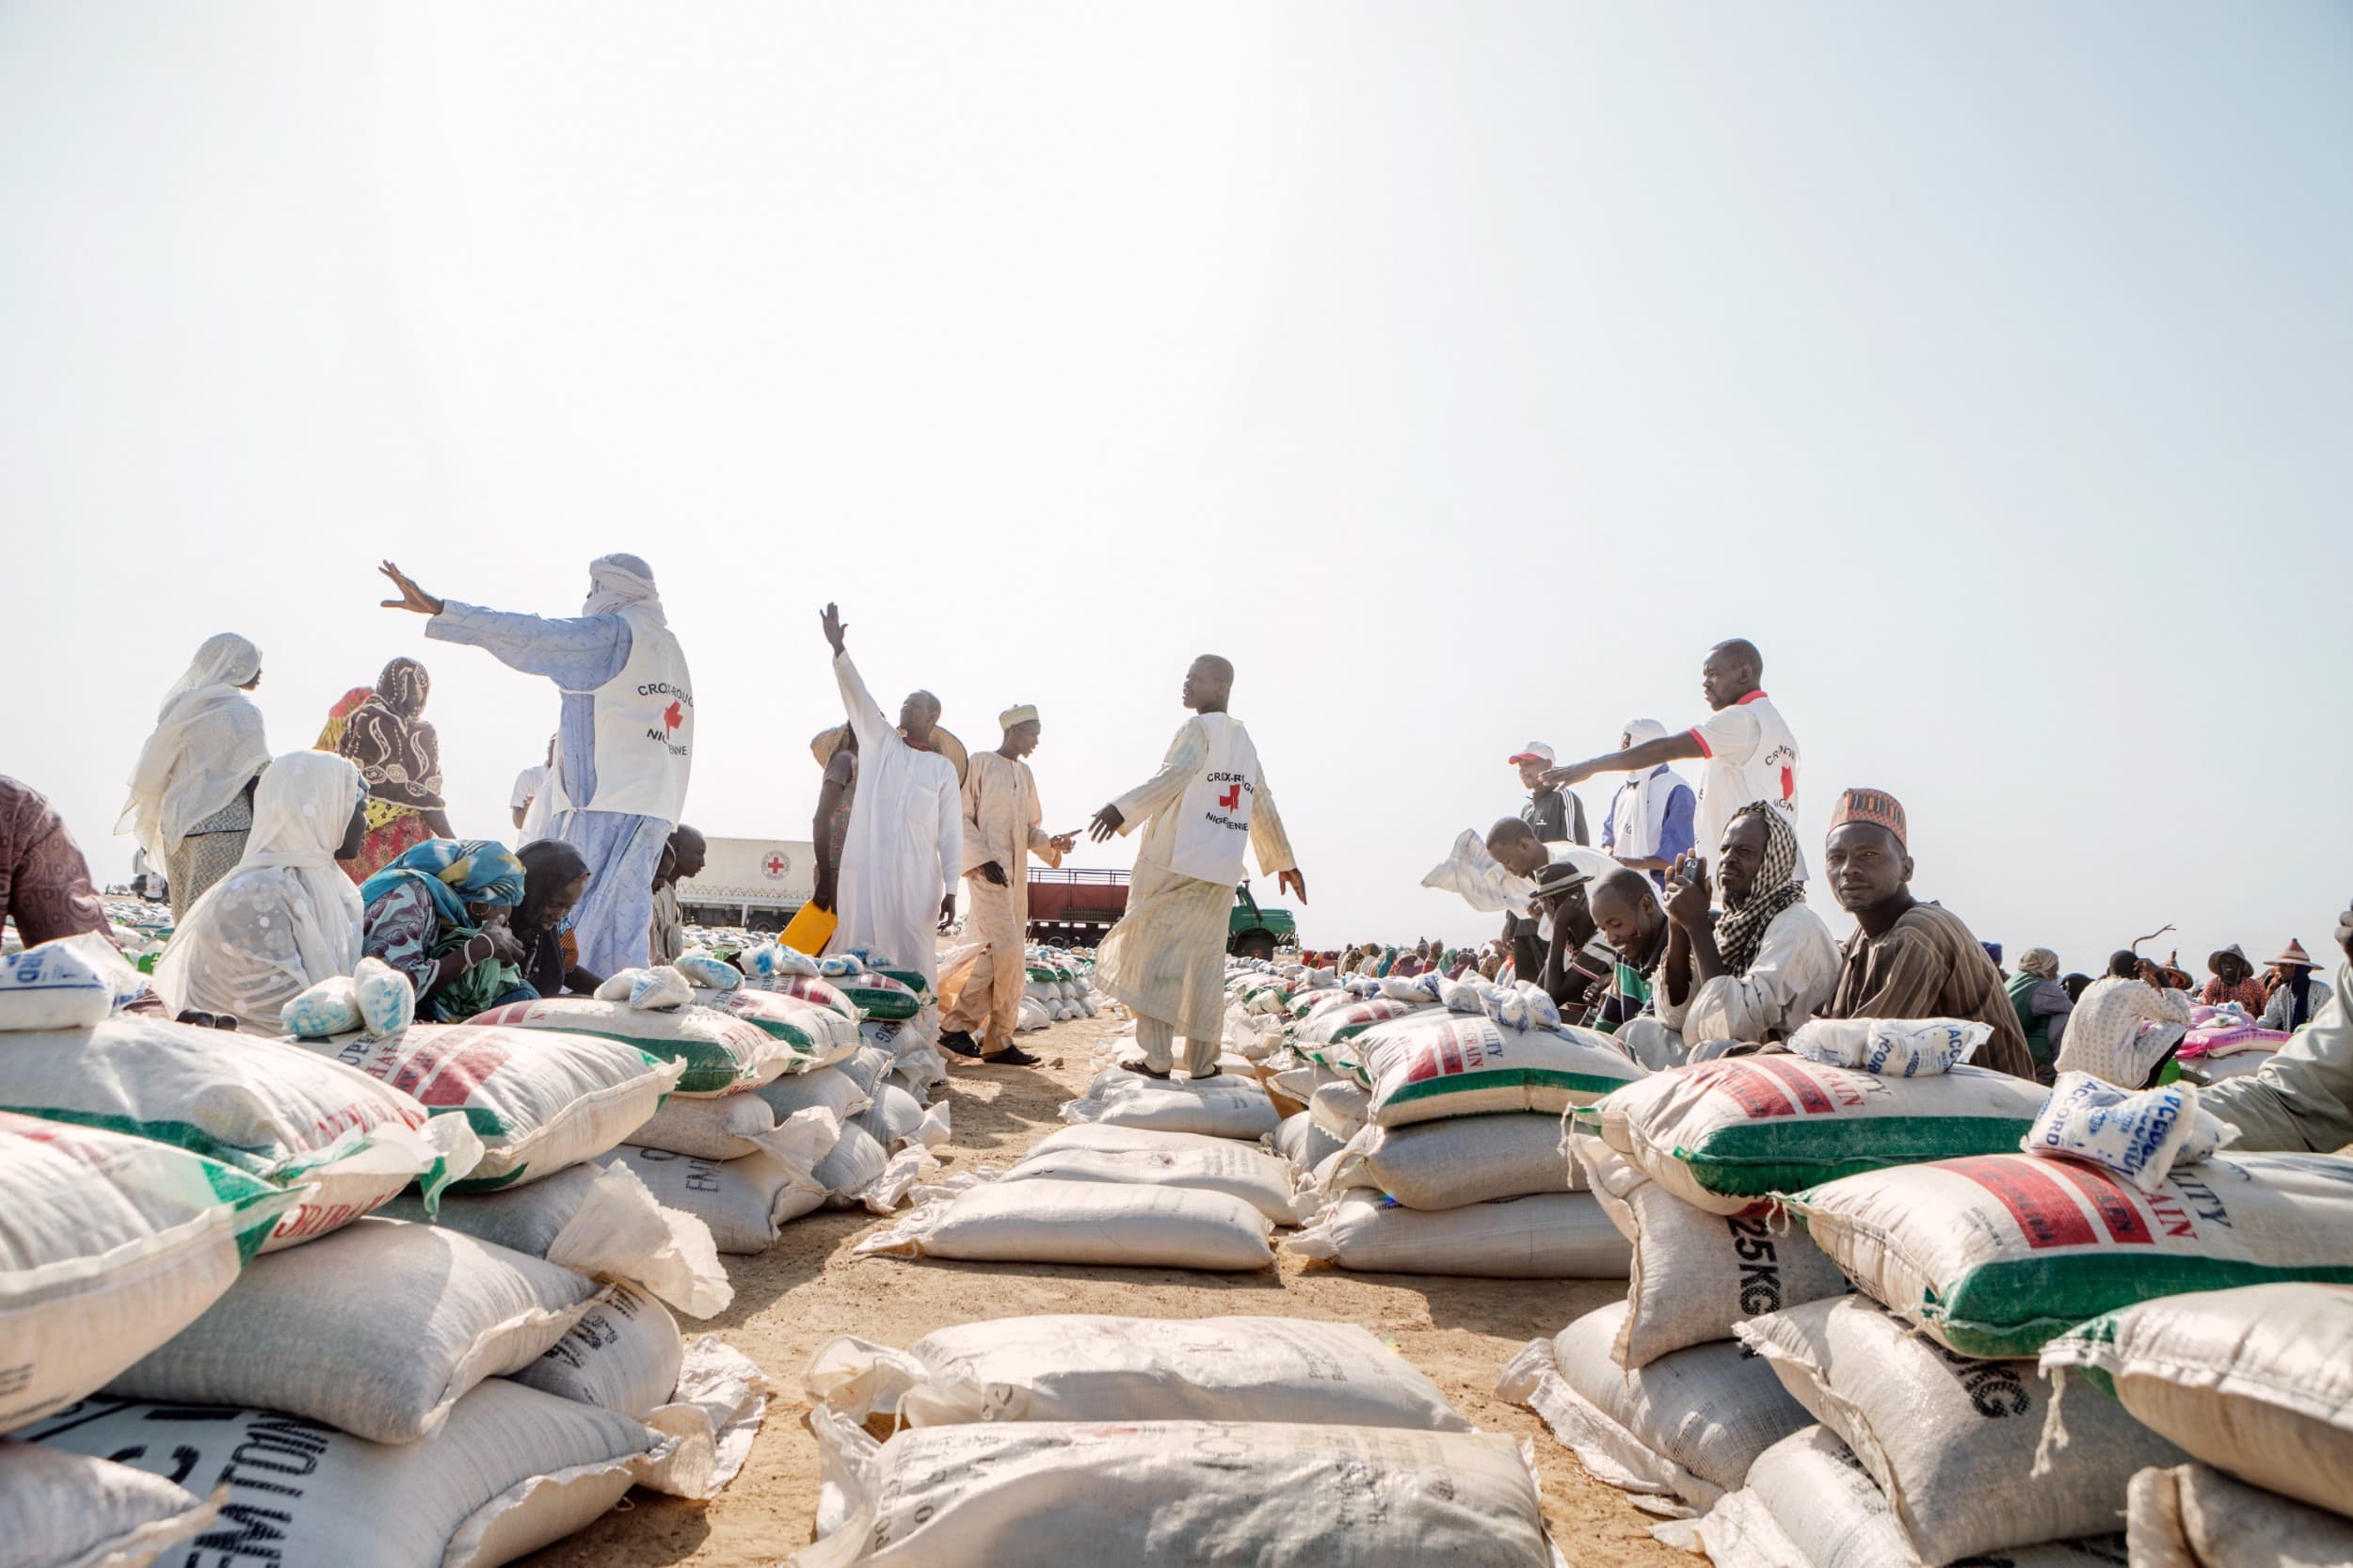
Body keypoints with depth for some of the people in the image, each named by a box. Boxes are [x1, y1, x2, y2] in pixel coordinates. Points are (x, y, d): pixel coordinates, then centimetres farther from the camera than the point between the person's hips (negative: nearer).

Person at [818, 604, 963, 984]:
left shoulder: (944, 769, 7)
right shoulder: (878, 741, 12)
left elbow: (951, 833, 3)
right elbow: (857, 694, -2)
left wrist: (951, 890, -5)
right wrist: (839, 647, -16)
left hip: (916, 879, -1)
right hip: (864, 871, 1)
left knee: (913, 960, -2)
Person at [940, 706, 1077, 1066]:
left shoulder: (1025, 774, 18)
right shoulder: (980, 764, -3)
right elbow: (962, 818, -7)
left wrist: (1050, 843, 1)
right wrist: (983, 859, -17)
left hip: (1016, 874, 7)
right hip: (987, 870, -7)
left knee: (1008, 960, 6)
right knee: (1005, 952, -15)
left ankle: (998, 1041, 11)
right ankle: (956, 1024, -4)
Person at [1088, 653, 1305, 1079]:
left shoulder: (1198, 729, -5)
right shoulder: (1245, 741, 17)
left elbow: (1174, 776, -24)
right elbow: (1264, 808, 23)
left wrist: (1122, 809, -35)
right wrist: (1284, 862, 32)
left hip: (1174, 865, -7)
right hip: (1221, 873, 7)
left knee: (1155, 956, -2)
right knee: (1204, 963, 10)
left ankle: (1157, 1060, -6)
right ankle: (1202, 1064, 11)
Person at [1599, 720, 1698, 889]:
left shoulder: (1677, 792, -10)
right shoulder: (1623, 790, 14)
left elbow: (1677, 854, -16)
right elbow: (1609, 831, 18)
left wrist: (1636, 863, -28)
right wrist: (1611, 855, -5)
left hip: (1661, 887, -6)